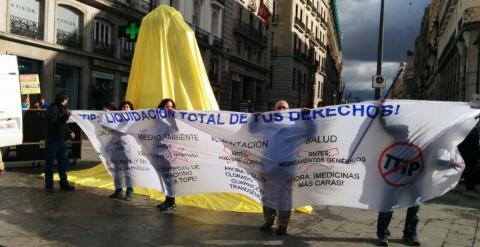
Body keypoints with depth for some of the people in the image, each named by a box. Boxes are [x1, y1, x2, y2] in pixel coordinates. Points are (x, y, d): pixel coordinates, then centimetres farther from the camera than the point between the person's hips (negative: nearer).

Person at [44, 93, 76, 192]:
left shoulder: (62, 109, 13)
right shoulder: (52, 109, -13)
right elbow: (54, 123, -26)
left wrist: (69, 132, 6)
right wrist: (65, 116, -34)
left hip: (60, 140, 8)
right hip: (52, 140, -8)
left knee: (63, 162, 11)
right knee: (50, 163, 2)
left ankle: (64, 183, 20)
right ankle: (49, 185, 10)